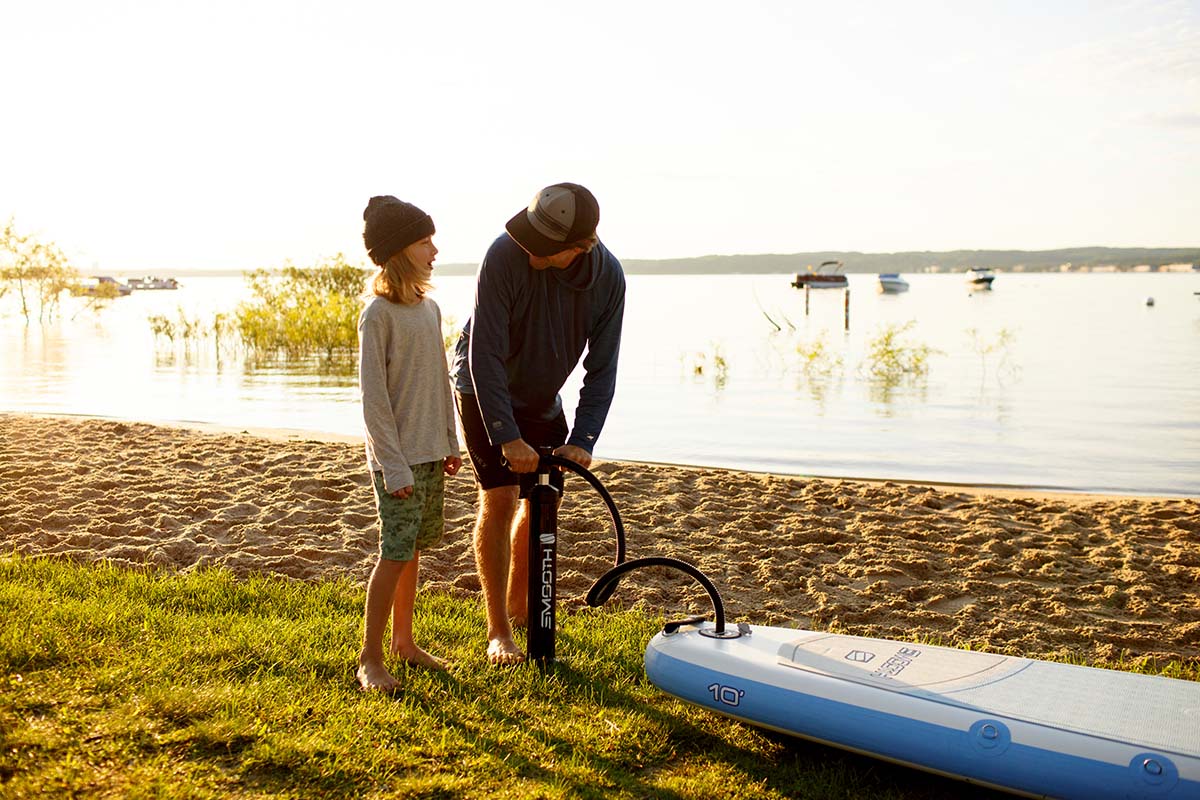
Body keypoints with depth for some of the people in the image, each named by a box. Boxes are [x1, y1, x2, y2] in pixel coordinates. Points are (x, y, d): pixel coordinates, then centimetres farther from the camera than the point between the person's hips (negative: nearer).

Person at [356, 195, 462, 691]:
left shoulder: (430, 309, 10)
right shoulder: (378, 314, -14)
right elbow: (373, 396, -15)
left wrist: (451, 444, 15)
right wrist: (393, 465, -17)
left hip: (430, 455, 7)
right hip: (398, 459, -7)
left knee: (412, 550, 15)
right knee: (395, 555, -5)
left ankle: (403, 641, 28)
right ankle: (370, 660, 5)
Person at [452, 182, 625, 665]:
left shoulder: (609, 277, -20)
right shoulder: (506, 255, -33)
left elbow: (601, 370, -13)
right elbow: (485, 354, -31)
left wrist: (582, 441, -22)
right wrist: (507, 436, -34)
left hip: (542, 398, 5)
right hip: (484, 389, -4)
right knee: (500, 499, -11)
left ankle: (518, 603, 30)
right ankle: (498, 631, -2)